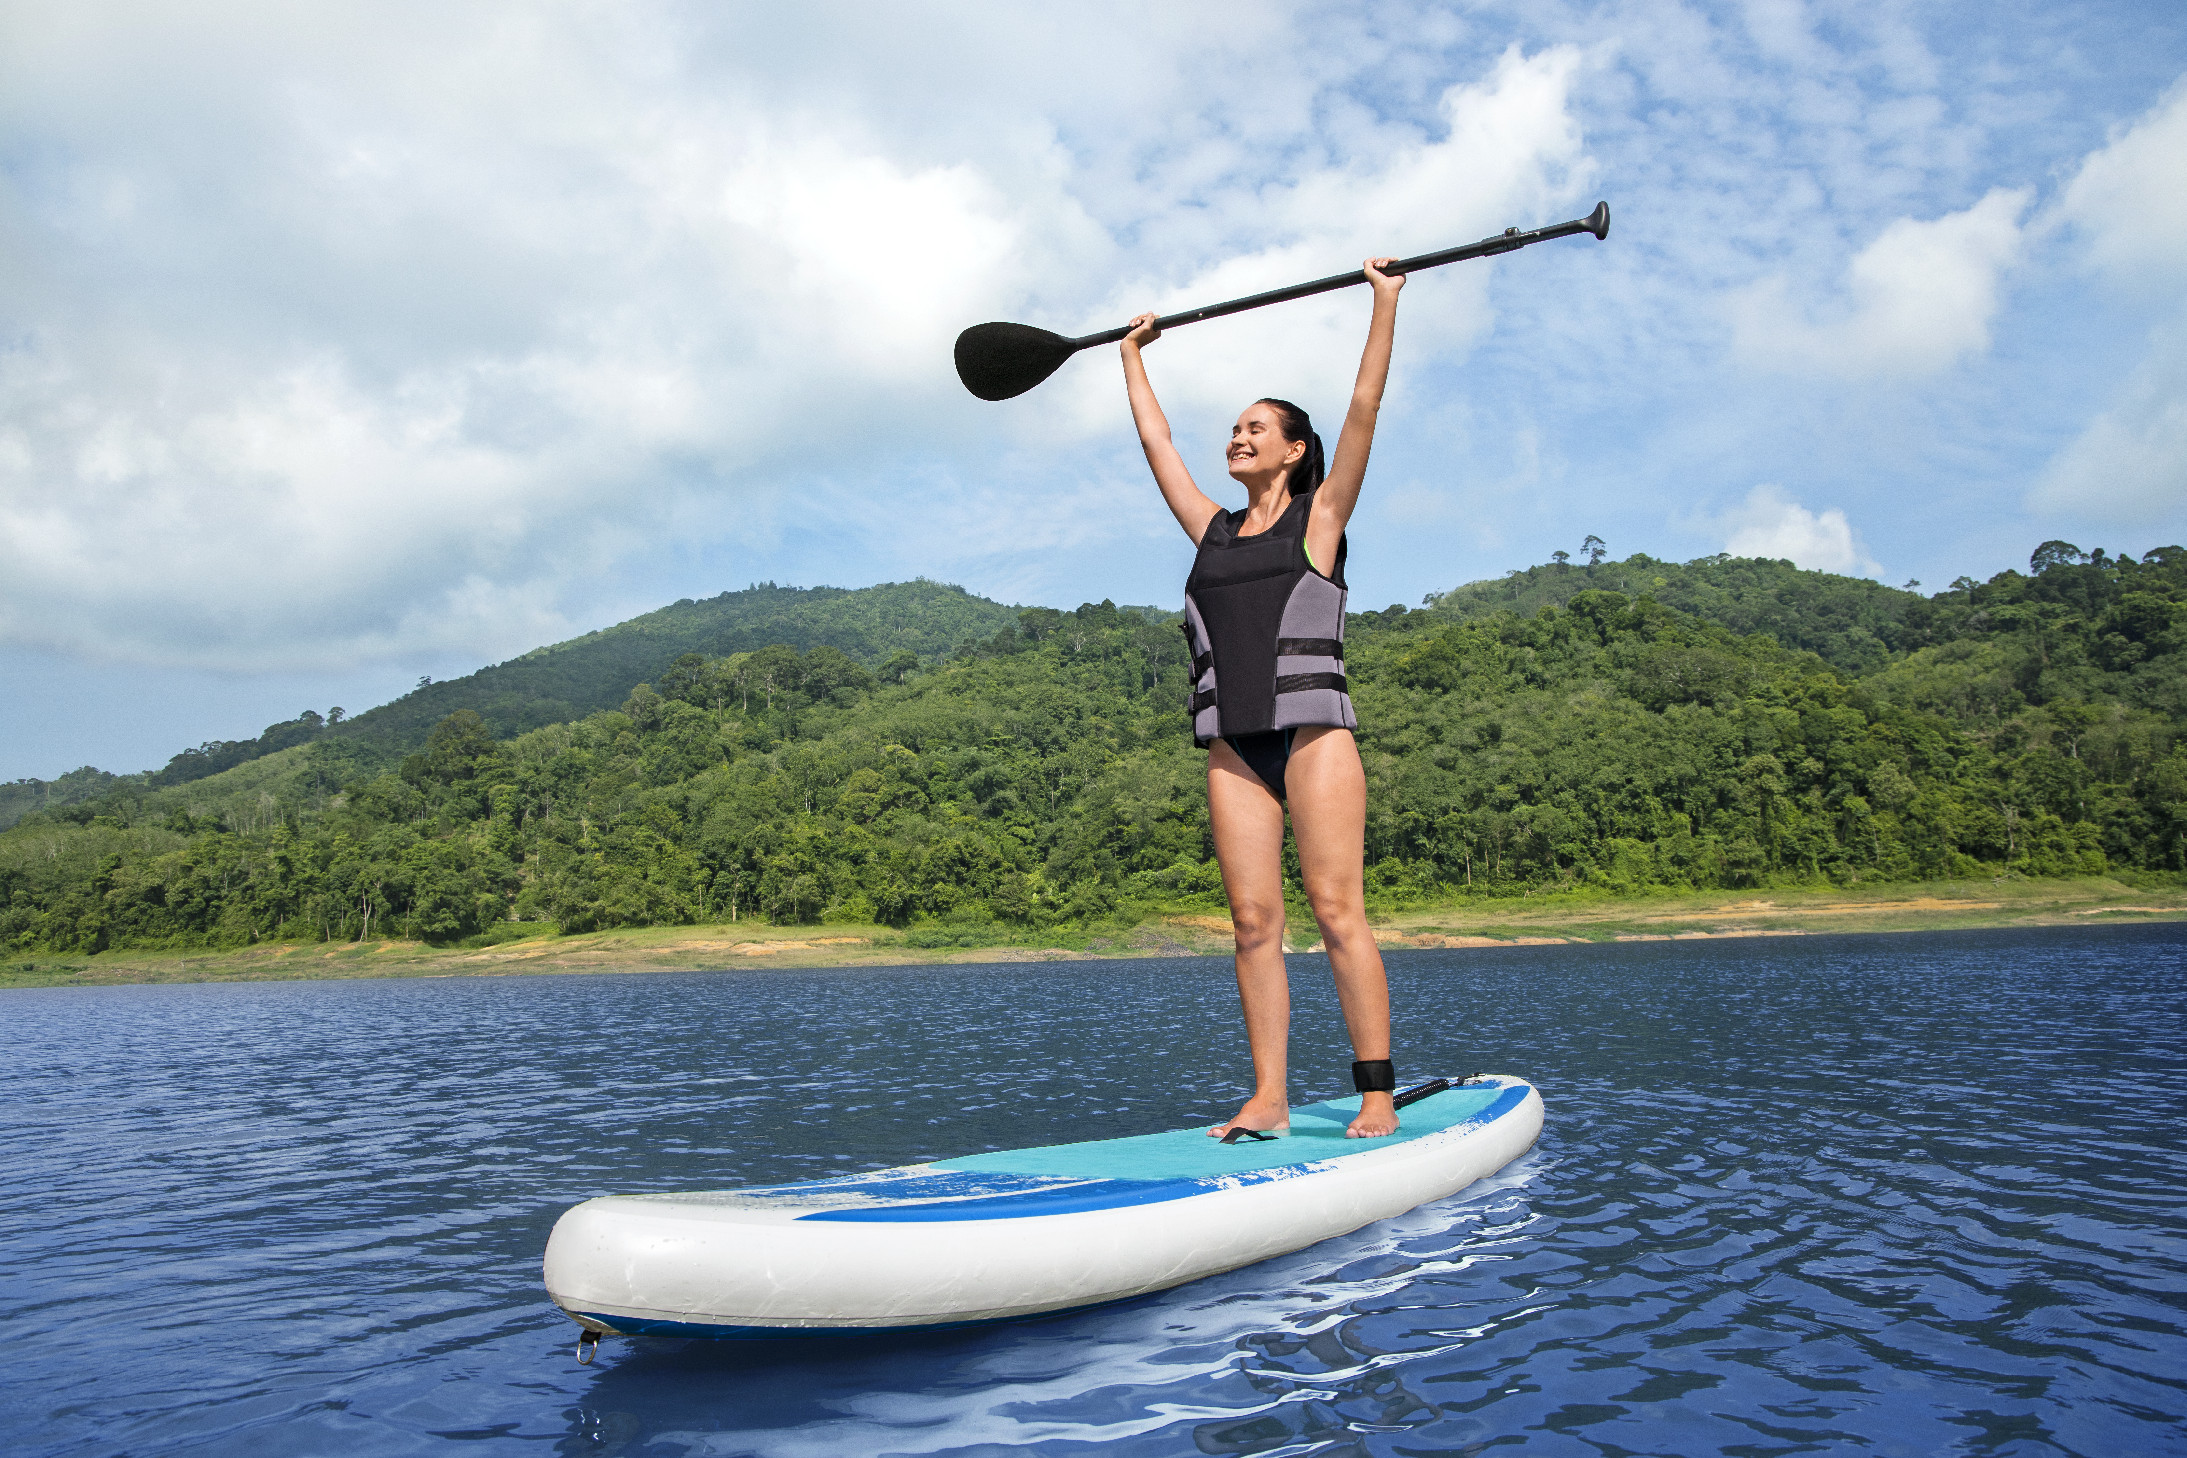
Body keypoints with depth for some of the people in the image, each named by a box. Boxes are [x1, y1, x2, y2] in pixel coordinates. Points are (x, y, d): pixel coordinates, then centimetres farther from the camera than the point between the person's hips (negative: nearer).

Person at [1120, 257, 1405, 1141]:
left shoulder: (1318, 519, 8)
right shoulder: (1214, 531, 19)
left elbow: (1364, 409, 3)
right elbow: (1155, 440, 28)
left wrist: (1385, 302, 6)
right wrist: (1132, 355, 37)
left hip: (1313, 731, -4)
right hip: (1232, 744, 5)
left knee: (1338, 912, -8)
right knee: (1253, 919, 0)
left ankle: (1378, 1097, -4)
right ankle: (1268, 1099, 4)